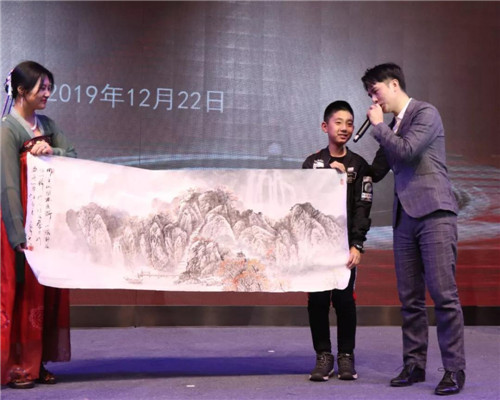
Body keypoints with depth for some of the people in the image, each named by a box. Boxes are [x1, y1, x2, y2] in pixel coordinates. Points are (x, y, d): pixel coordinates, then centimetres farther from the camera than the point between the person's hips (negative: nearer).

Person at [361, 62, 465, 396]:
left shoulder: (425, 113, -3)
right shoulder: (392, 127, 19)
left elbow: (407, 150, -17)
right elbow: (375, 173, 25)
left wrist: (378, 125, -4)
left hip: (434, 213, -7)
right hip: (405, 217, 7)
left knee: (443, 292, -9)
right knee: (410, 297, 6)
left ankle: (454, 370, -4)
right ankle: (414, 365, 13)